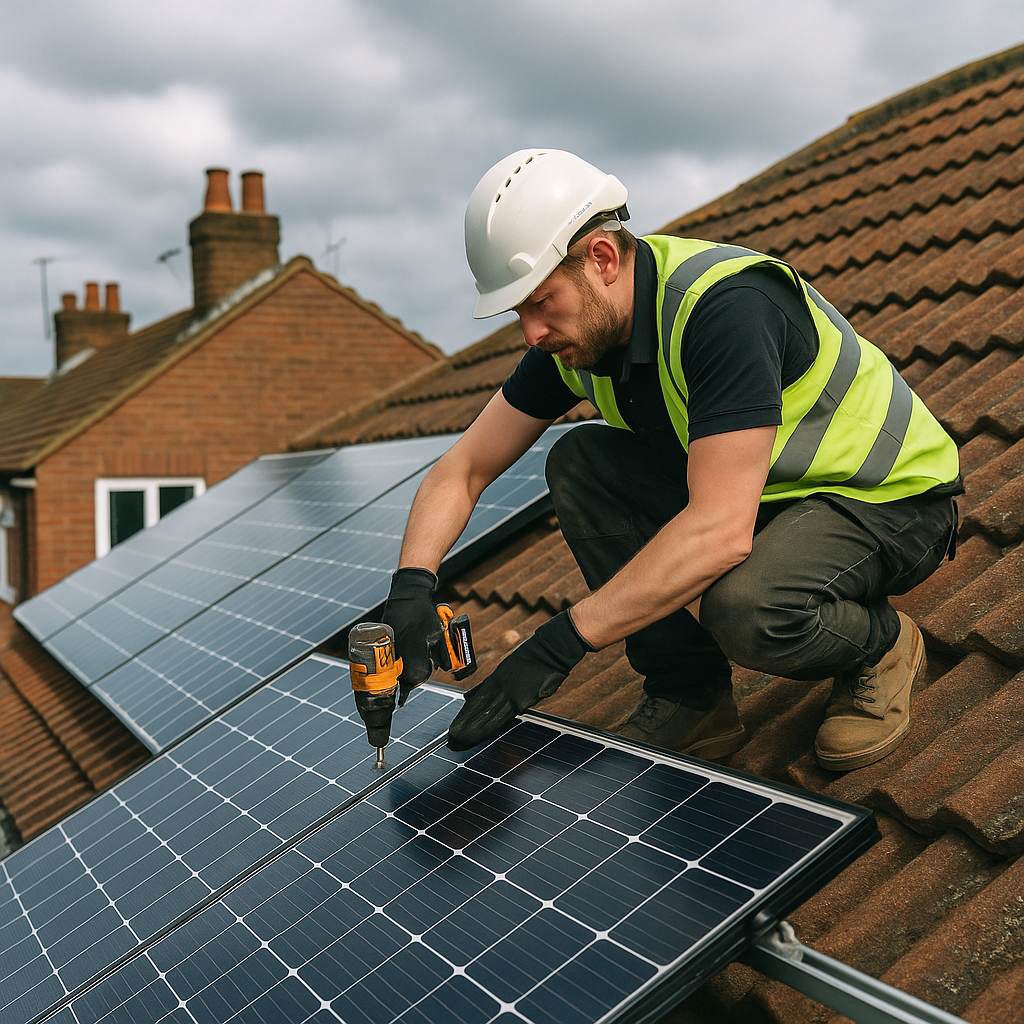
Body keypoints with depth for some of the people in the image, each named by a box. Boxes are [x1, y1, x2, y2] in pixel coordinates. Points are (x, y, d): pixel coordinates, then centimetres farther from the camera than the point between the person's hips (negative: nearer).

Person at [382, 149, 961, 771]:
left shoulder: (725, 304, -32)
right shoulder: (578, 332, -6)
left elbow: (720, 529, -39)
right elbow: (464, 469, -1)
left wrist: (559, 644, -38)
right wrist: (412, 582, -20)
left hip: (894, 499, -7)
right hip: (762, 489, 8)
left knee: (745, 608, -37)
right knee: (579, 463, -9)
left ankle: (882, 645, -1)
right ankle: (692, 697, -2)